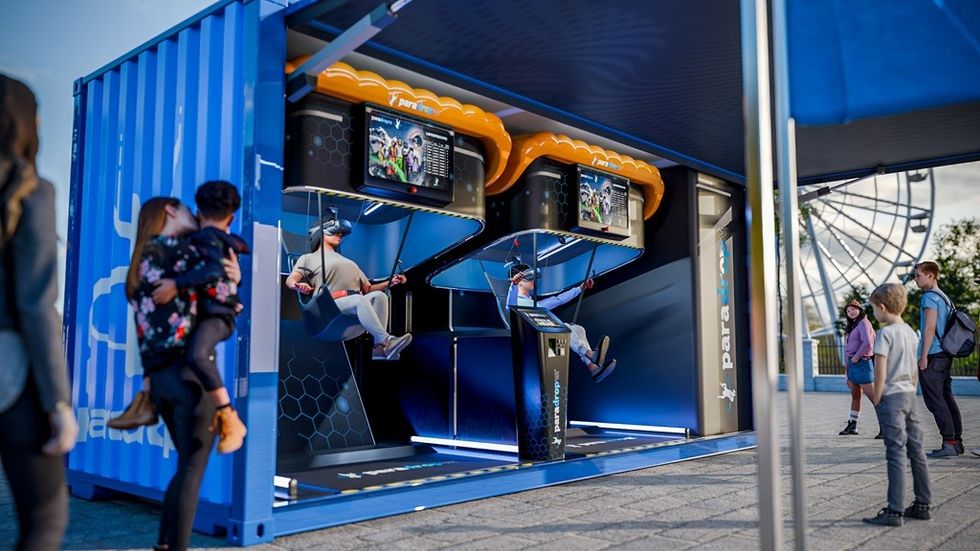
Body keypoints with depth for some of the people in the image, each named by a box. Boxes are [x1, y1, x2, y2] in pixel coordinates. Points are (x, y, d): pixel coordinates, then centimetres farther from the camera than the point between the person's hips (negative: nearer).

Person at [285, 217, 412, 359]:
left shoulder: (348, 262, 35)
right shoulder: (309, 258, 20)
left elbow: (367, 289, 28)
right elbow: (290, 280, 2)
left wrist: (390, 282, 12)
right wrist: (298, 285, -23)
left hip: (358, 305, 5)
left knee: (379, 295, -29)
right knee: (361, 300, -36)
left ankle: (379, 348, -42)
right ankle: (386, 342, -48)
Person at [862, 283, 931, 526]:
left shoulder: (886, 332, -13)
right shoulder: (910, 332, 11)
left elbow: (881, 371, -17)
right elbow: (914, 372, 16)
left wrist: (876, 399, -9)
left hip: (891, 397, -8)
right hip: (910, 396, 8)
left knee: (896, 453, -8)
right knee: (916, 451, 11)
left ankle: (894, 512, -5)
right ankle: (922, 505, 19)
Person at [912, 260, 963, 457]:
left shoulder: (929, 297, -12)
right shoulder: (944, 297, 19)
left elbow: (930, 328, -18)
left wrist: (924, 357, -17)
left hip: (933, 357, -10)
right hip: (946, 355, 10)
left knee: (935, 401, -7)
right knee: (947, 398, 11)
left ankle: (949, 443, -8)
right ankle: (957, 441, 14)